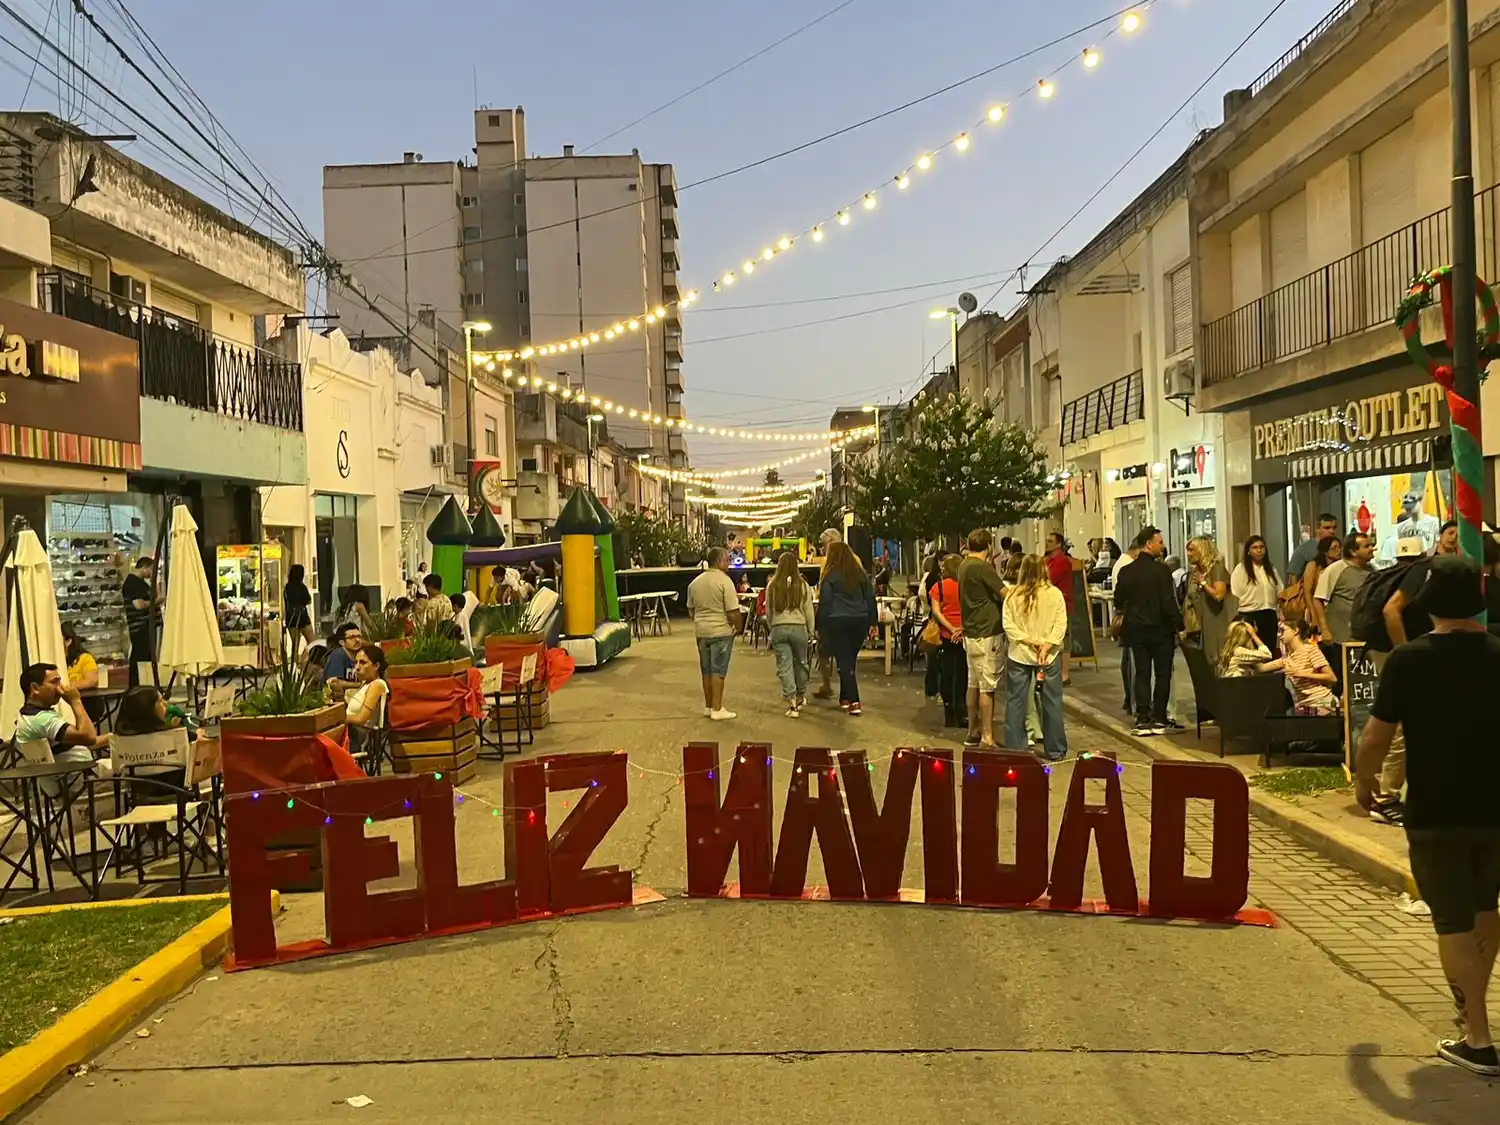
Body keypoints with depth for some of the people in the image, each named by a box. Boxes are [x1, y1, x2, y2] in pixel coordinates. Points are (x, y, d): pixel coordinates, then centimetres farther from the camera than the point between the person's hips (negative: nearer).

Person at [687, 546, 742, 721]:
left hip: (701, 631, 6)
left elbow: (691, 610, 18)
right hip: (721, 631, -6)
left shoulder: (695, 582, 9)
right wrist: (738, 627, 0)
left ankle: (708, 706, 23)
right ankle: (716, 709, 0)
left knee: (706, 670, 15)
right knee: (718, 671, -2)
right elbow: (733, 612, -16)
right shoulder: (724, 581, -13)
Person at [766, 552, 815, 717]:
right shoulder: (803, 585, -2)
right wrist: (811, 633, 10)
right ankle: (801, 696, 34)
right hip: (799, 628, 0)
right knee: (800, 663, 19)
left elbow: (768, 611, 7)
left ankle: (793, 704, -7)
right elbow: (809, 612, 1)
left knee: (784, 666, 0)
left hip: (778, 629, 0)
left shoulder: (772, 585, 0)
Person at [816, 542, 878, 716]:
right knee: (850, 660, 17)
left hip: (837, 622, -4)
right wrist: (873, 622, 17)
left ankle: (854, 702, -10)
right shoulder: (861, 573, 9)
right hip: (860, 621, 4)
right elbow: (870, 598, 12)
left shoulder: (831, 575, -4)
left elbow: (824, 602, -5)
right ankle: (845, 697, 27)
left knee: (844, 661, -2)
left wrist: (820, 626, 1)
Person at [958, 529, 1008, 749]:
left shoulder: (964, 565, 10)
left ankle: (973, 732, 23)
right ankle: (987, 738, -3)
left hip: (970, 632, 9)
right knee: (988, 686, -5)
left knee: (974, 684, 15)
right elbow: (1005, 594, -16)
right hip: (986, 633, -9)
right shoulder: (982, 567, -17)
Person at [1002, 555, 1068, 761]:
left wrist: (1031, 641, -9)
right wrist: (1046, 645, -13)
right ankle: (1055, 750, 15)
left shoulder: (1013, 594, -6)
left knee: (1015, 702, 8)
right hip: (1050, 656, 0)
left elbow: (1008, 624, -9)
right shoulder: (1055, 594, -6)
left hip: (1019, 654, 0)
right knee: (1052, 702, 10)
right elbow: (1061, 624, -10)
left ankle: (1014, 749, 10)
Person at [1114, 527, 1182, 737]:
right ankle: (1158, 720, 5)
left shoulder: (1126, 571, 1)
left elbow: (1118, 601, 9)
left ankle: (1142, 720, 4)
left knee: (1142, 674, 8)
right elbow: (1168, 602, -17)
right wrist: (1179, 625, -9)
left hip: (1136, 629, 4)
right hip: (1160, 629, -4)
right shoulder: (1160, 570, -14)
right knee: (1162, 675, 6)